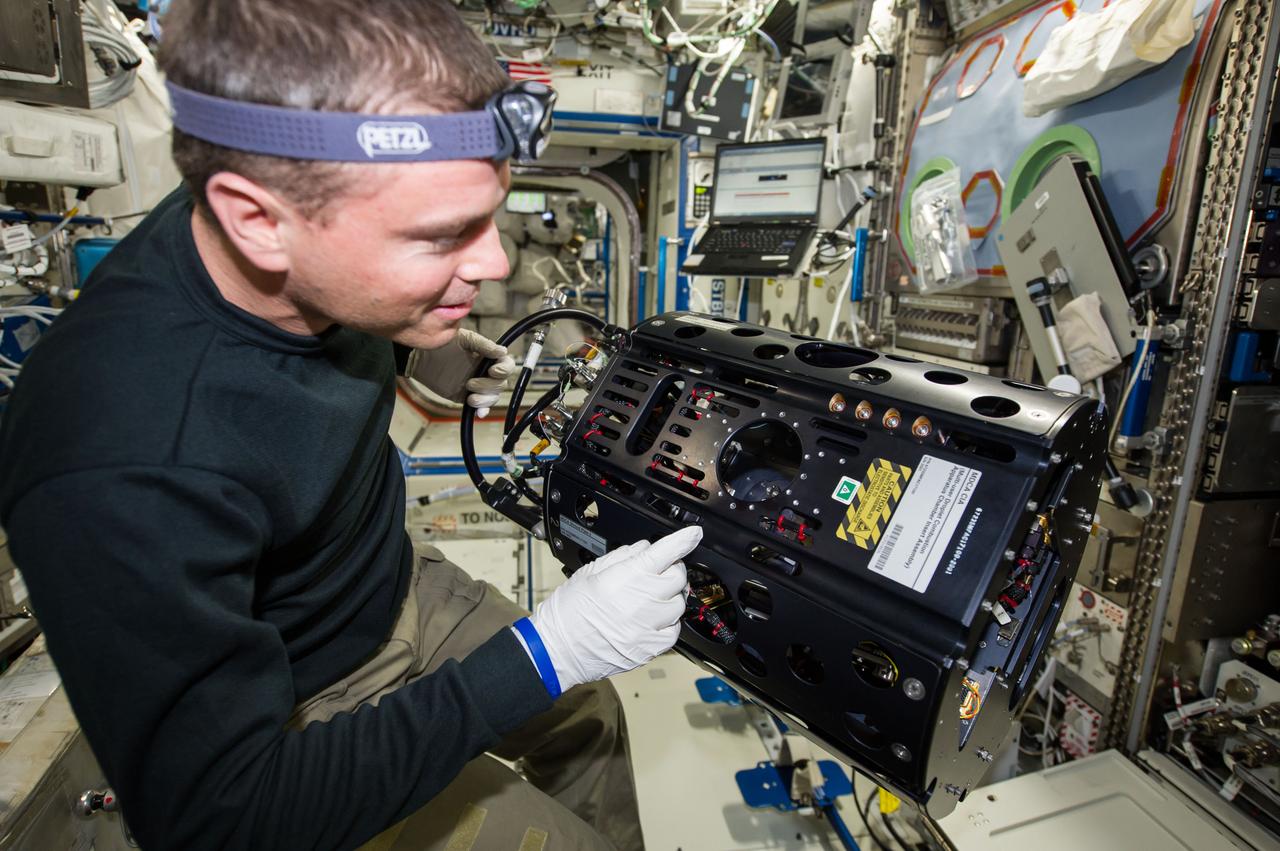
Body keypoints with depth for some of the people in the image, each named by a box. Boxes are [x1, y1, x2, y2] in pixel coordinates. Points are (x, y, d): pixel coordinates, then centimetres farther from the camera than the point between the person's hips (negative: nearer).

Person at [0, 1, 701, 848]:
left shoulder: (321, 262, -17)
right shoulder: (126, 472, -40)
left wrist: (425, 345, -1)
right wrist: (539, 655, -33)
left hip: (399, 588, 7)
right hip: (294, 722, -6)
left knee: (592, 717, 17)